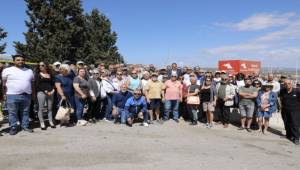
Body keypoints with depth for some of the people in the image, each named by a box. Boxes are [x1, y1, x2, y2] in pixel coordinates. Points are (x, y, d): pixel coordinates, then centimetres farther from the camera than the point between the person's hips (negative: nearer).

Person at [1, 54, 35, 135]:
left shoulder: (29, 71, 13)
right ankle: (13, 128, 14)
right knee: (12, 113, 3)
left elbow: (32, 83, 17)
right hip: (12, 95, -3)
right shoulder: (7, 70, 1)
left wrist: (33, 93, 13)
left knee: (25, 112, 10)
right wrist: (4, 94, -6)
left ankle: (25, 126, 20)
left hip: (26, 95, 3)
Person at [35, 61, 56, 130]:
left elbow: (53, 83, 13)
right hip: (41, 92, -3)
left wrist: (53, 90, -5)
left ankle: (51, 122, 11)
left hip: (50, 92, 3)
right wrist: (45, 91, -13)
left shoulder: (50, 74, 15)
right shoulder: (38, 75, 6)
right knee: (41, 108, -4)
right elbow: (37, 85, -4)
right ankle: (42, 123, 1)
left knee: (50, 108, 5)